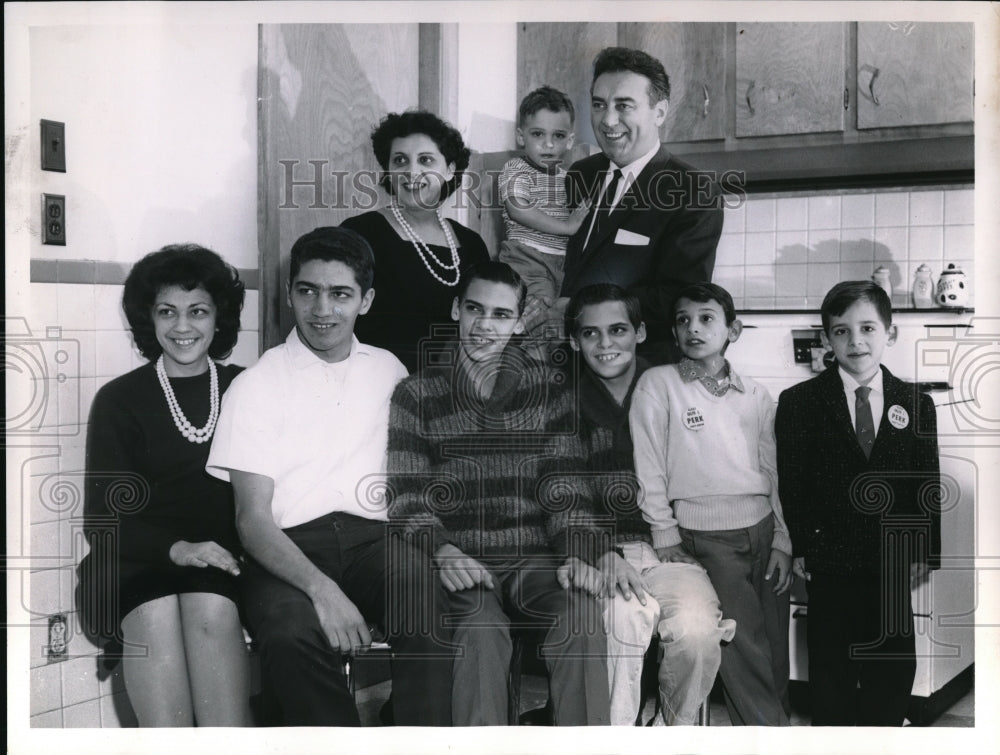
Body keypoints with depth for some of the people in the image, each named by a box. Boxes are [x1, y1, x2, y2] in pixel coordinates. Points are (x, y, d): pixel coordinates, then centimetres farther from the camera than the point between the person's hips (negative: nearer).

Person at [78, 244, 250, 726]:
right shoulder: (118, 400, 8)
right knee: (156, 614, -33)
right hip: (136, 564, 0)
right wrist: (177, 548, -17)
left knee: (211, 609, -33)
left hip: (221, 562, 1)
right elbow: (103, 518, 1)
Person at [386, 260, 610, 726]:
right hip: (461, 565, -2)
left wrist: (577, 553, -10)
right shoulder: (416, 396, 9)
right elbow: (408, 499, 2)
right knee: (481, 628, -34)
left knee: (581, 615, -29)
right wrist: (443, 551, -18)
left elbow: (564, 487, 8)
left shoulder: (547, 392, 14)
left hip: (534, 560, 2)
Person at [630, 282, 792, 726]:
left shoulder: (756, 396, 12)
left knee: (776, 651, 3)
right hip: (706, 537, -4)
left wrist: (782, 542, 8)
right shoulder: (658, 384, 1)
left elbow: (774, 472, 14)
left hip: (762, 530, 4)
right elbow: (649, 465, -2)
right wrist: (666, 538, -6)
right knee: (743, 650, -8)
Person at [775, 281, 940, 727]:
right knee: (832, 676, 9)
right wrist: (801, 548, -7)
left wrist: (924, 553, 0)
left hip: (893, 566, 2)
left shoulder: (917, 405, 4)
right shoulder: (798, 402, -3)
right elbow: (791, 484, -3)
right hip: (830, 564, -2)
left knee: (893, 673, 11)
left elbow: (927, 487, 5)